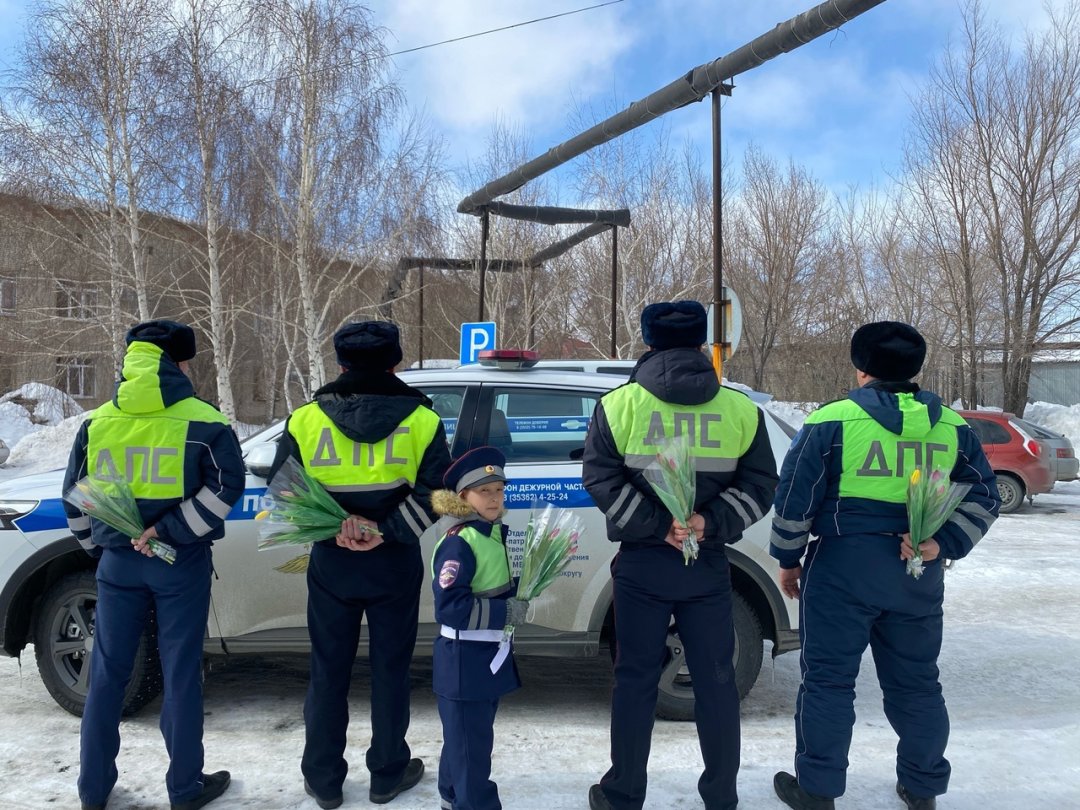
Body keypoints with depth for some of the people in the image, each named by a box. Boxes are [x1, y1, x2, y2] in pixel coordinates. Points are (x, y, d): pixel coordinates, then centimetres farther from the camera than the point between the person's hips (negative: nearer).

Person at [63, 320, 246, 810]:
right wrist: (171, 531, -14)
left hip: (117, 561, 4)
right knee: (180, 673, 7)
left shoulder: (98, 422, 4)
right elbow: (226, 486, -18)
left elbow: (73, 498, 10)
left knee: (107, 672, 16)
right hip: (180, 563, -3)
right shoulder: (202, 422, -9)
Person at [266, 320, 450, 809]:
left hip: (331, 563, 1)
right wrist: (385, 531, -14)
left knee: (328, 672, 15)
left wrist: (334, 527, -11)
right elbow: (434, 492, -13)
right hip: (395, 564, -1)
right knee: (390, 669, 13)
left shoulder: (306, 419, -3)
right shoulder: (421, 420, -6)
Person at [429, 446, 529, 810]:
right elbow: (449, 607, -29)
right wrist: (506, 612, -24)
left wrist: (520, 592, 0)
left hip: (491, 655, 9)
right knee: (471, 746, 3)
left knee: (464, 739, 24)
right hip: (464, 661, -9)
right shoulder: (458, 544, -23)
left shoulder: (495, 533, 6)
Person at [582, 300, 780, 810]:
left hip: (641, 562, -1)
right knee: (716, 681, 12)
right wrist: (710, 525, -9)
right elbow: (760, 484, -1)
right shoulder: (741, 409, 3)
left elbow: (600, 477, -10)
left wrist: (657, 526, -10)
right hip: (709, 565, 1)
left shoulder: (619, 404, -3)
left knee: (635, 680, 9)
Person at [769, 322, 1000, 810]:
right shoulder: (952, 428, 7)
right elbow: (983, 497, 9)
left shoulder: (831, 421, -7)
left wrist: (789, 559, 6)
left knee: (828, 679, 6)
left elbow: (795, 500, -6)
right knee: (916, 681, 18)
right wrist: (943, 543, -2)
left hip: (843, 567, -4)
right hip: (919, 574, 5)